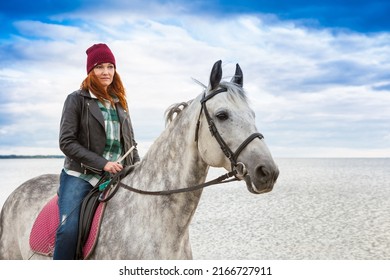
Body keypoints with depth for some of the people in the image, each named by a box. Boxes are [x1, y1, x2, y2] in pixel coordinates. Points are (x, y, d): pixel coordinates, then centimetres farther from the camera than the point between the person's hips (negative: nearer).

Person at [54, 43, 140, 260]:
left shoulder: (120, 104, 15)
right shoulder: (77, 99, 0)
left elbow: (130, 143, 19)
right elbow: (66, 142, -8)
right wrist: (102, 163, -16)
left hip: (117, 177, 5)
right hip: (80, 175, -5)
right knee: (69, 229, -24)